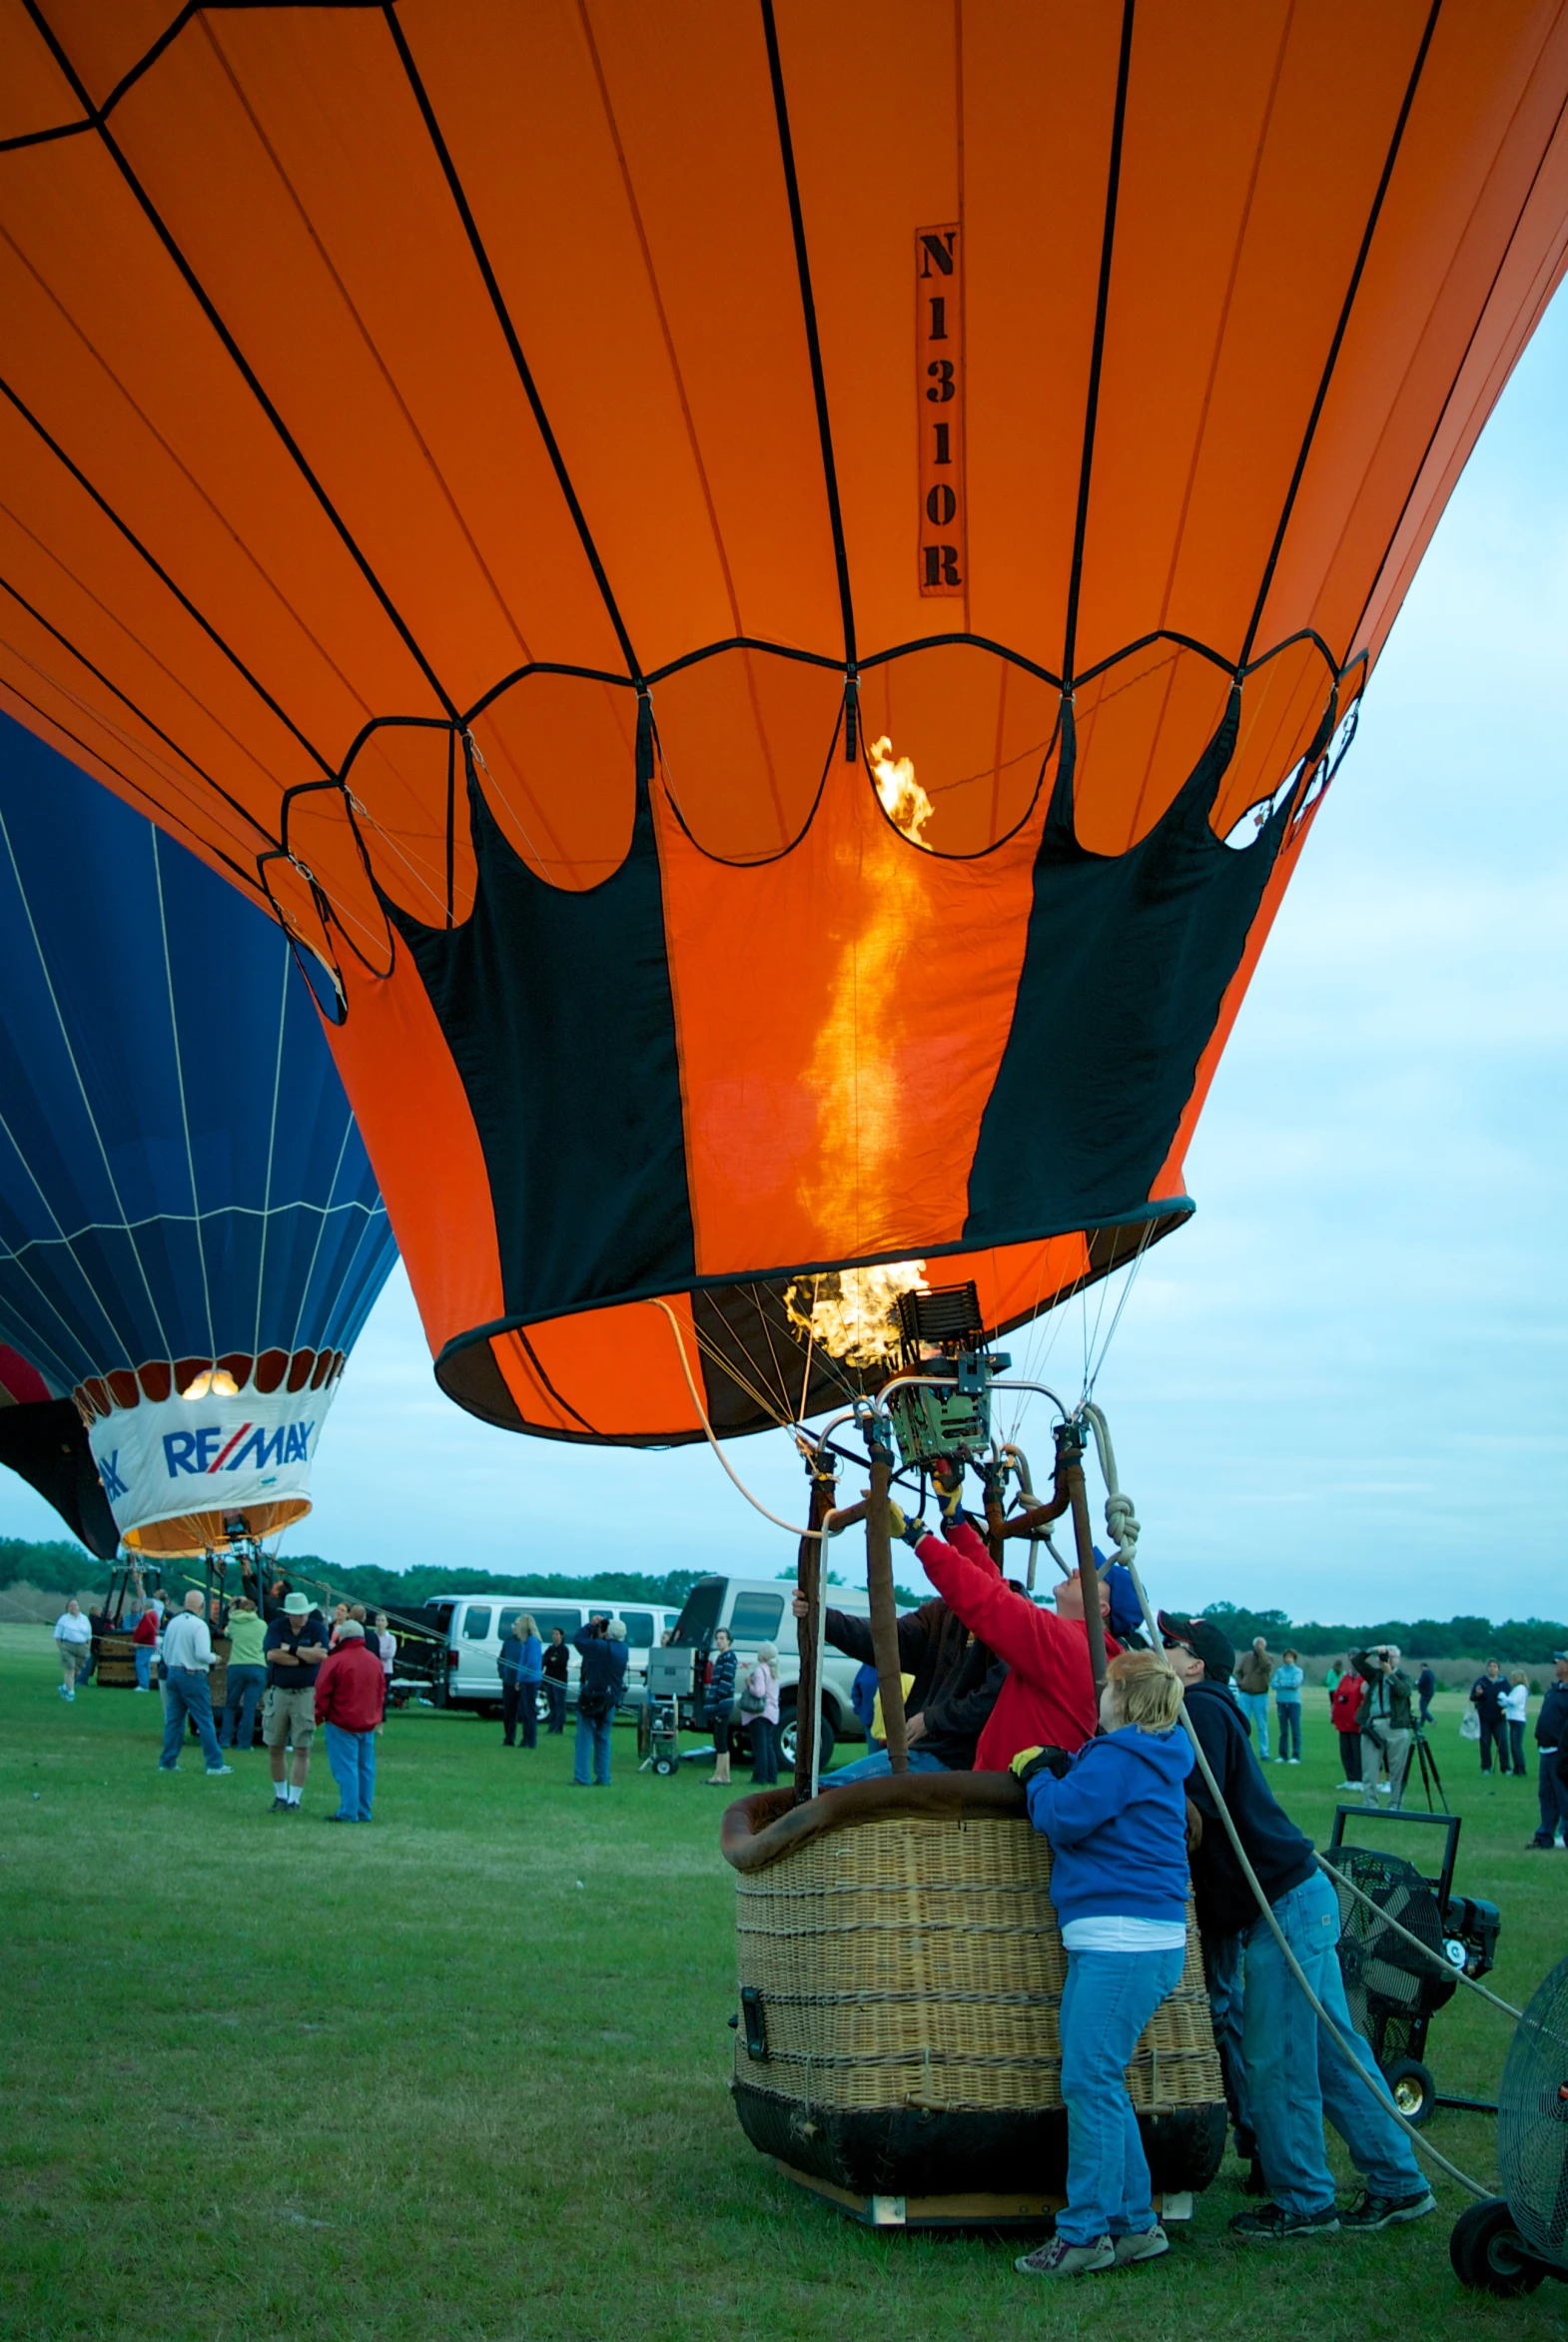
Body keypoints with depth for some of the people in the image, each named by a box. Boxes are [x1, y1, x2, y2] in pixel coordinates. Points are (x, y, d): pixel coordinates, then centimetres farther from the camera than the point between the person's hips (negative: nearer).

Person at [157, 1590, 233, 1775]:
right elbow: (202, 1654, -21)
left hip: (172, 1674, 7)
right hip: (193, 1676, -7)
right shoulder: (199, 1625, -15)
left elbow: (165, 1652, 14)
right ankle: (214, 1764, 1)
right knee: (205, 1721, -1)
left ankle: (167, 1762, 15)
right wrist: (213, 1658, -2)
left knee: (173, 1719, 13)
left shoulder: (173, 1622, 7)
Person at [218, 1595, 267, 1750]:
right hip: (257, 1667, 0)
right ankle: (244, 1742, -2)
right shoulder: (262, 1625, 8)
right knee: (249, 1707, 0)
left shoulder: (233, 1623, 6)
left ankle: (225, 1740, 9)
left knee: (230, 1705, 13)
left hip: (236, 1666, 0)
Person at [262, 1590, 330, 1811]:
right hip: (278, 1692, 2)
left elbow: (322, 1655, -15)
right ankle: (280, 1795, 22)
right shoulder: (276, 1627, 1)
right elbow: (272, 1654, -15)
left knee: (302, 1750, -2)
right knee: (274, 1749, 7)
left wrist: (291, 1648, -12)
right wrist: (306, 1656, -15)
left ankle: (294, 1799, 5)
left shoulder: (317, 1628, -1)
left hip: (306, 1693, -2)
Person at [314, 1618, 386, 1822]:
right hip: (368, 1725, 6)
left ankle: (348, 1812, -5)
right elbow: (381, 1691, 15)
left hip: (341, 1723, -6)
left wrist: (319, 1716, 5)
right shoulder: (374, 1660, 8)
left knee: (346, 1767, -4)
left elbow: (322, 1694, -10)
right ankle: (364, 1812, 14)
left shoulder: (334, 1661, -14)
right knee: (366, 1768, 10)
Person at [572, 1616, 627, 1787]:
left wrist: (591, 1625, 1)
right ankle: (603, 1778, 13)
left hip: (591, 1698, -6)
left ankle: (581, 1778, -5)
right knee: (603, 1739, 14)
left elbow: (578, 1639, -11)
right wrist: (602, 1623, 5)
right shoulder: (623, 1648, 2)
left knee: (585, 1738, -2)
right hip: (611, 1701, 6)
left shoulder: (601, 1647, -20)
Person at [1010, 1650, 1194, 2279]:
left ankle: (1085, 2234, -3)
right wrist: (1057, 1772, 11)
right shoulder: (1150, 1758, 19)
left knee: (1090, 2083, -7)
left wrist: (1039, 1777, 2)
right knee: (1100, 2084, 14)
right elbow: (1089, 1808, 25)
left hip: (1124, 1944, -11)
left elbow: (1062, 1817, -15)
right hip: (1136, 1941, 11)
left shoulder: (1120, 1757, -12)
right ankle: (1135, 2225, 19)